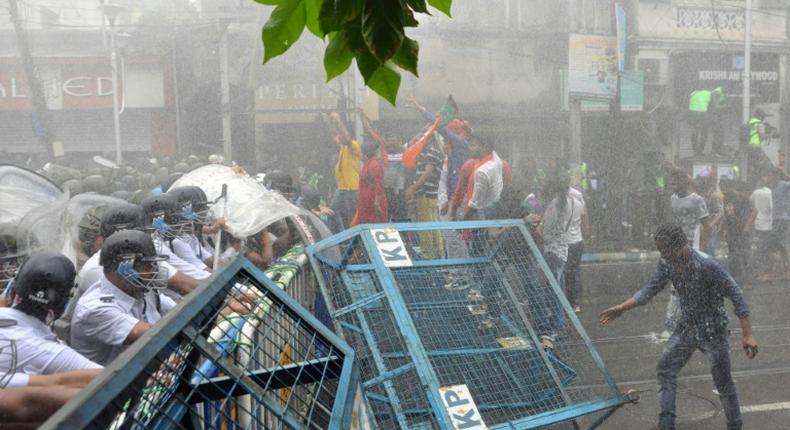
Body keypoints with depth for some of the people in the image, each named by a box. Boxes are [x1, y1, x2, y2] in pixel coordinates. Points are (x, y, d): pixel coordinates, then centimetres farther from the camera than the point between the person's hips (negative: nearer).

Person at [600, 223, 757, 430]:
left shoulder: (707, 265, -28)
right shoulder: (667, 263, -9)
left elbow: (736, 295, -22)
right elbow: (651, 289, 6)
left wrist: (748, 335, -24)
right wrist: (622, 308, -1)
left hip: (713, 331, -6)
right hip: (686, 328, 6)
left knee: (724, 383, 6)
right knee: (665, 370, 6)